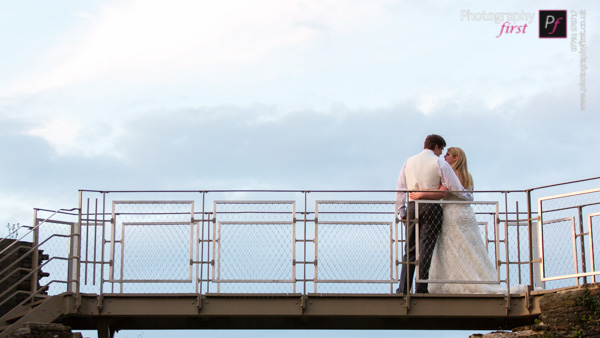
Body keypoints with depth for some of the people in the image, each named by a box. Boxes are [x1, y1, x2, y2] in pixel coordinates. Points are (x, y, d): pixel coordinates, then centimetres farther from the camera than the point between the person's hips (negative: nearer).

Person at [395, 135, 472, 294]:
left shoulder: (409, 162, 13)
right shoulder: (440, 163, -2)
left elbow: (400, 188, 10)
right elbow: (455, 187, -4)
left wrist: (401, 211, 13)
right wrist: (469, 197, 14)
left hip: (412, 207, 4)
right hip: (431, 207, -4)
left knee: (410, 250, 7)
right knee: (426, 248, -2)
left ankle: (403, 288, 1)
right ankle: (421, 288, -5)